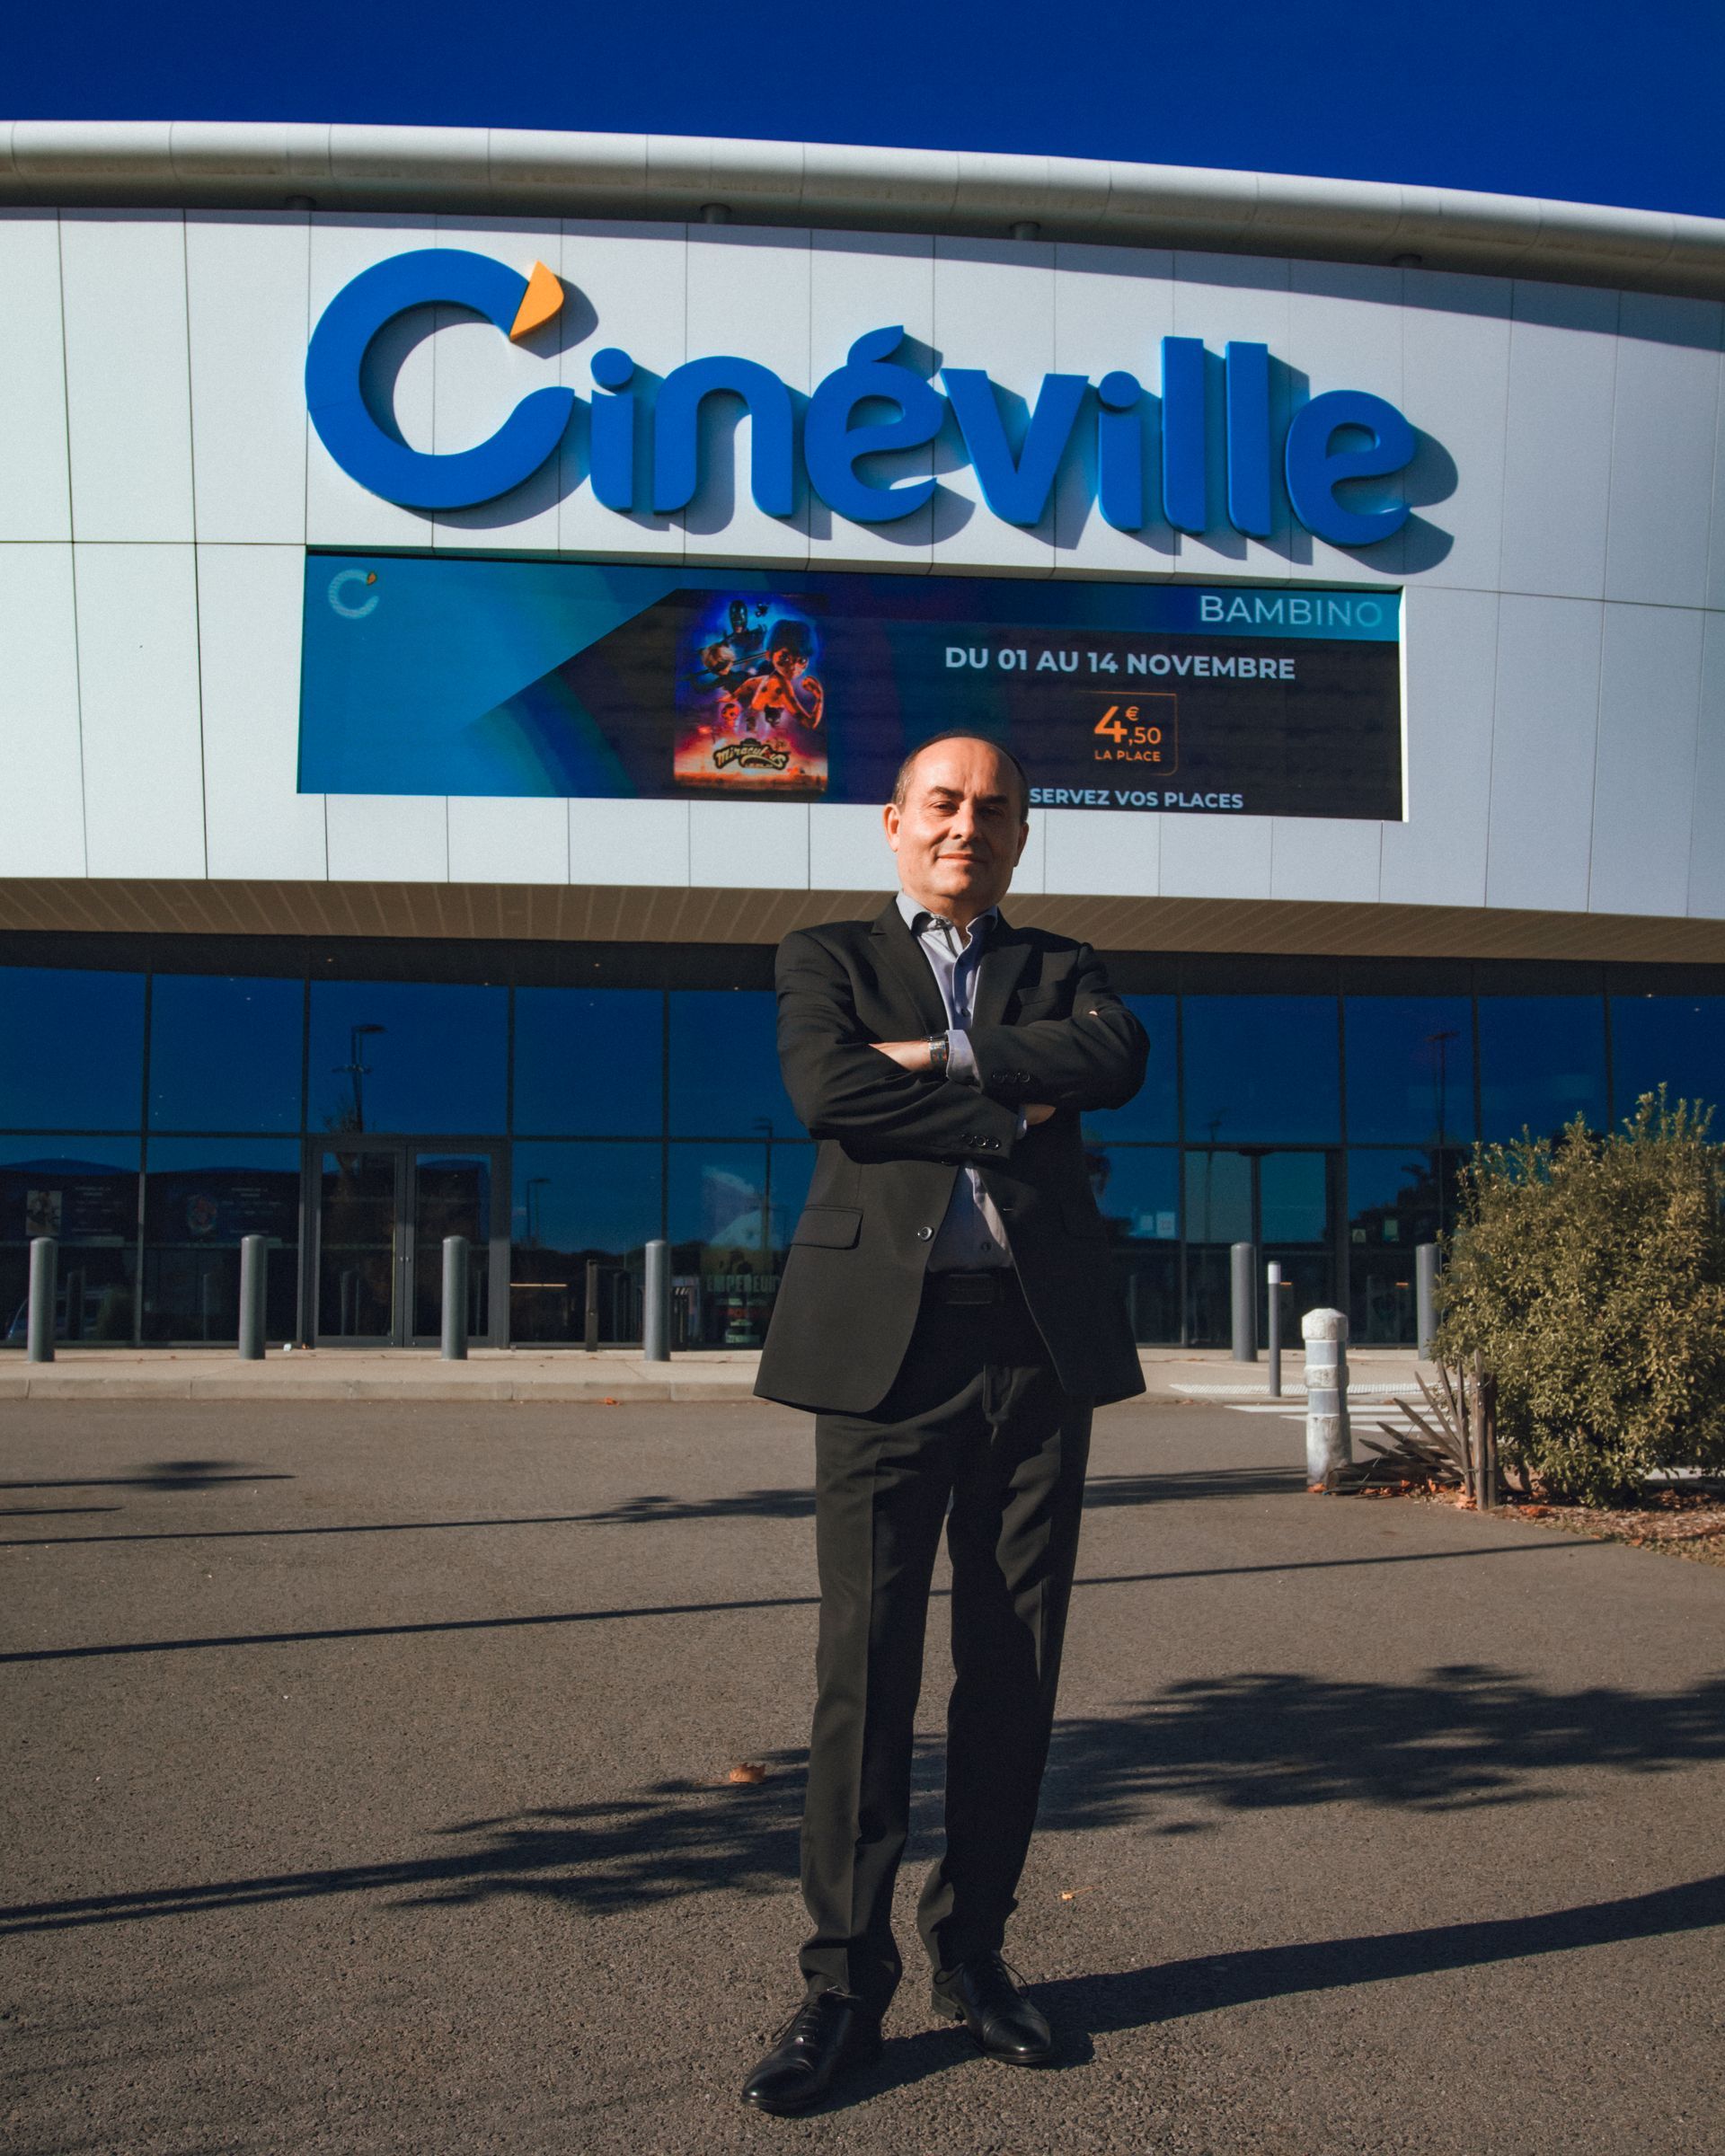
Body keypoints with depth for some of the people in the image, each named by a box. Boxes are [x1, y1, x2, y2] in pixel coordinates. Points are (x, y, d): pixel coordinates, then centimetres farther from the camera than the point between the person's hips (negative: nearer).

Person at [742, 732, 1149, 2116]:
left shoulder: (1058, 970, 19)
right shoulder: (828, 958, 14)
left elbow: (1118, 1058, -5)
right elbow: (826, 1088, -8)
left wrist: (942, 1054, -7)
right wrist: (1010, 1110, -7)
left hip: (1041, 1338, 3)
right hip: (886, 1330, -2)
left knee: (1017, 1662, 7)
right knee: (867, 1658, -3)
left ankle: (973, 1948, 22)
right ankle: (846, 1984, 8)